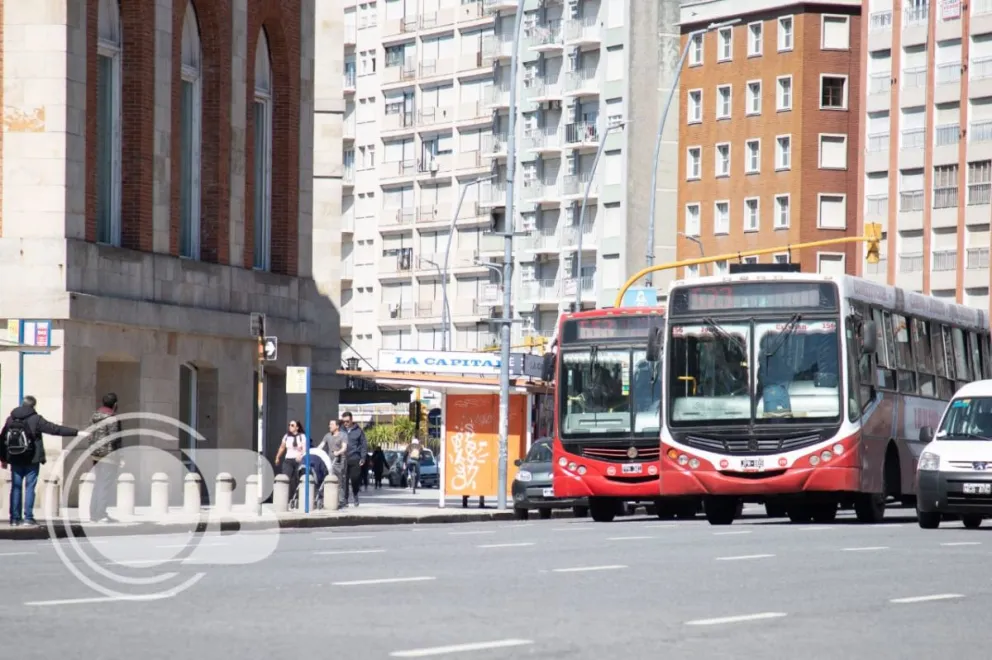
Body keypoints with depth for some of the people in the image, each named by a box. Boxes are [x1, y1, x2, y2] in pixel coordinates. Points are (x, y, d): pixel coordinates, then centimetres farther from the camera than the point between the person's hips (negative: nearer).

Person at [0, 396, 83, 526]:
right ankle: (28, 517, -4)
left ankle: (15, 518, 8)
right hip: (32, 460, -4)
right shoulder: (35, 419, -9)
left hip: (15, 460, 4)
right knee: (29, 487, 0)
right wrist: (76, 432, -9)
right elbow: (55, 429, -12)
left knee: (16, 487, 9)